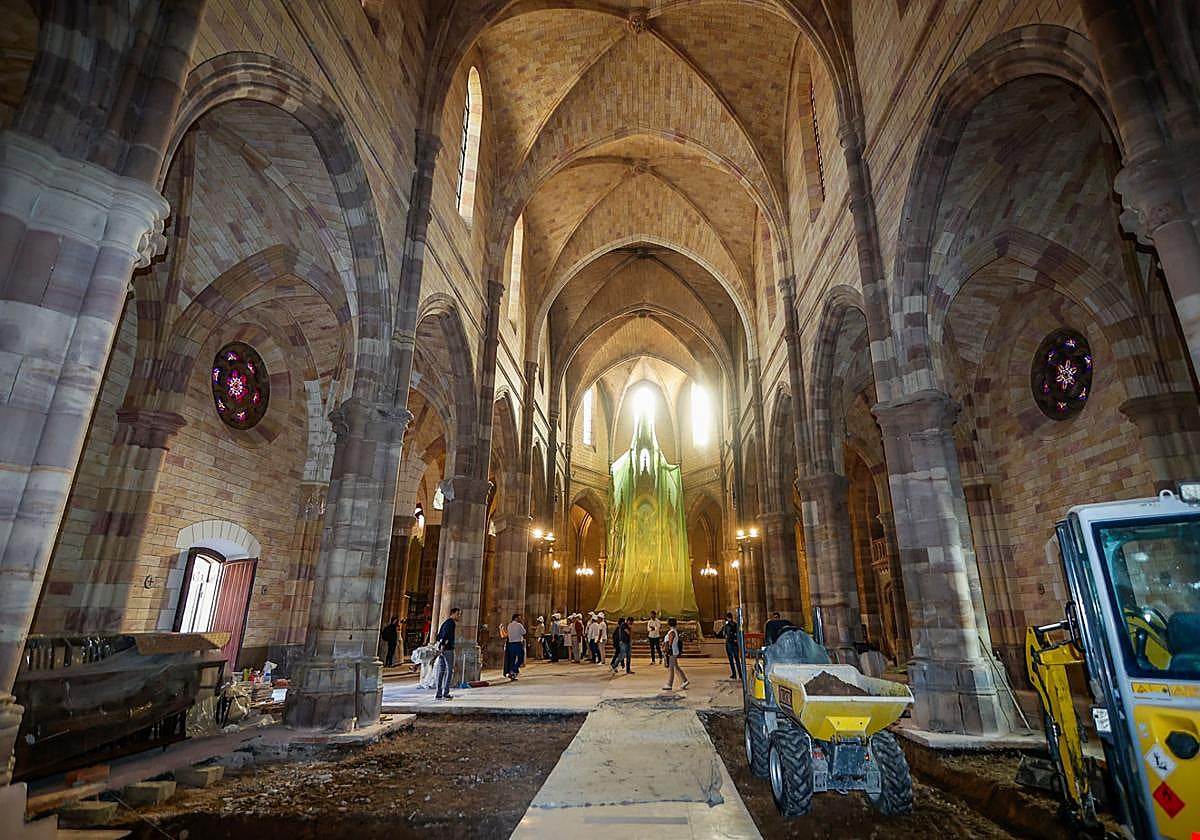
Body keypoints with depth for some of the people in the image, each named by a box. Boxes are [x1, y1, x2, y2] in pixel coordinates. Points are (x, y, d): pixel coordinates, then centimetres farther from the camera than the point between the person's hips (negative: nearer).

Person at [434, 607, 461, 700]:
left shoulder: (445, 622, 19)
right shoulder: (451, 623, -10)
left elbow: (438, 636, 22)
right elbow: (446, 636, -21)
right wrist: (442, 647, -23)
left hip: (442, 648, 9)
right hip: (448, 649, -9)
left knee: (441, 671, 8)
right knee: (449, 670, -4)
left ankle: (439, 693, 9)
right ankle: (446, 693, -6)